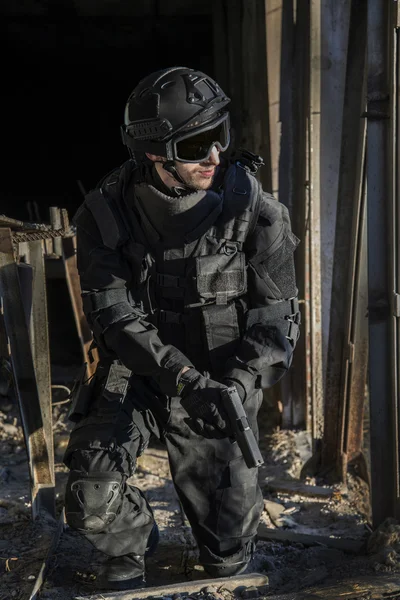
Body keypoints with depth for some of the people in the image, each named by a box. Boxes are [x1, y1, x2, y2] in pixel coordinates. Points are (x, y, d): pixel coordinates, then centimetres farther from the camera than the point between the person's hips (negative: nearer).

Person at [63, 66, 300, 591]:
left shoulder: (253, 209, -13)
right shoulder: (106, 212, -12)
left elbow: (276, 312, -8)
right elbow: (115, 314, -15)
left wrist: (240, 382, -25)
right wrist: (184, 378, -29)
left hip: (220, 379, 0)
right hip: (135, 372, 1)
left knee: (227, 554, 8)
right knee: (91, 501, -17)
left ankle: (227, 566, 47)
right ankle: (131, 547, 19)